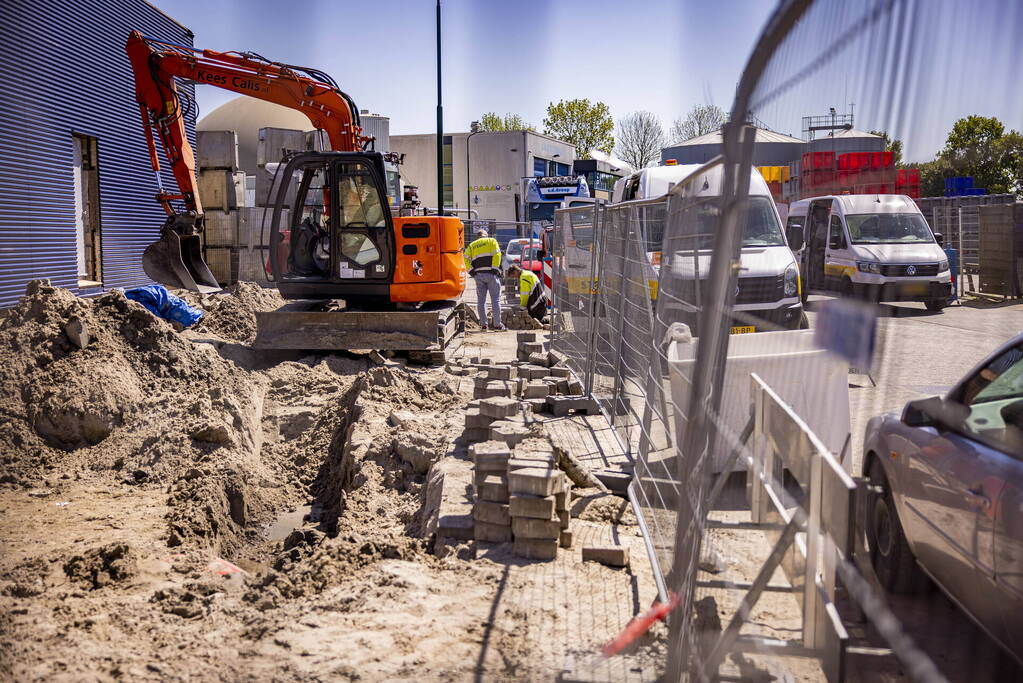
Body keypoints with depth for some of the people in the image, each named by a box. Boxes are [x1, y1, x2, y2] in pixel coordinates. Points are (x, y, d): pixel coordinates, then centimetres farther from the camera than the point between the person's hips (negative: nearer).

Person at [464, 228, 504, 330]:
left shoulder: (471, 245, 17)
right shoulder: (491, 241, 8)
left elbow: (466, 260, 3)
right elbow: (497, 255, -8)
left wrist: (472, 272, 2)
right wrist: (495, 269, -8)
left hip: (478, 275, 3)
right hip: (491, 274, -3)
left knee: (481, 300, 9)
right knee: (495, 299, 0)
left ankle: (483, 323, 9)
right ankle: (497, 324, -1)